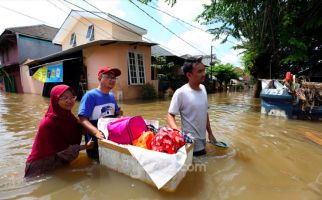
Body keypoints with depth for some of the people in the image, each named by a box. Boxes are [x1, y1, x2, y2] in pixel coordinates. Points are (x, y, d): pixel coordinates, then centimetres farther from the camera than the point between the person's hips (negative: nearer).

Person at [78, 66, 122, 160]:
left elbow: (118, 112, 20)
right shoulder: (90, 95, -10)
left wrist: (119, 114, -4)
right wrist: (96, 132, -32)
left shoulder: (111, 96, 11)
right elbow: (83, 119, -16)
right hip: (97, 140, -6)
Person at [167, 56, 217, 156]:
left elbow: (205, 113, 9)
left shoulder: (203, 88, 0)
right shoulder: (181, 93, -22)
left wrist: (210, 133, 13)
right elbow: (170, 115, -17)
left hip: (202, 142, 7)